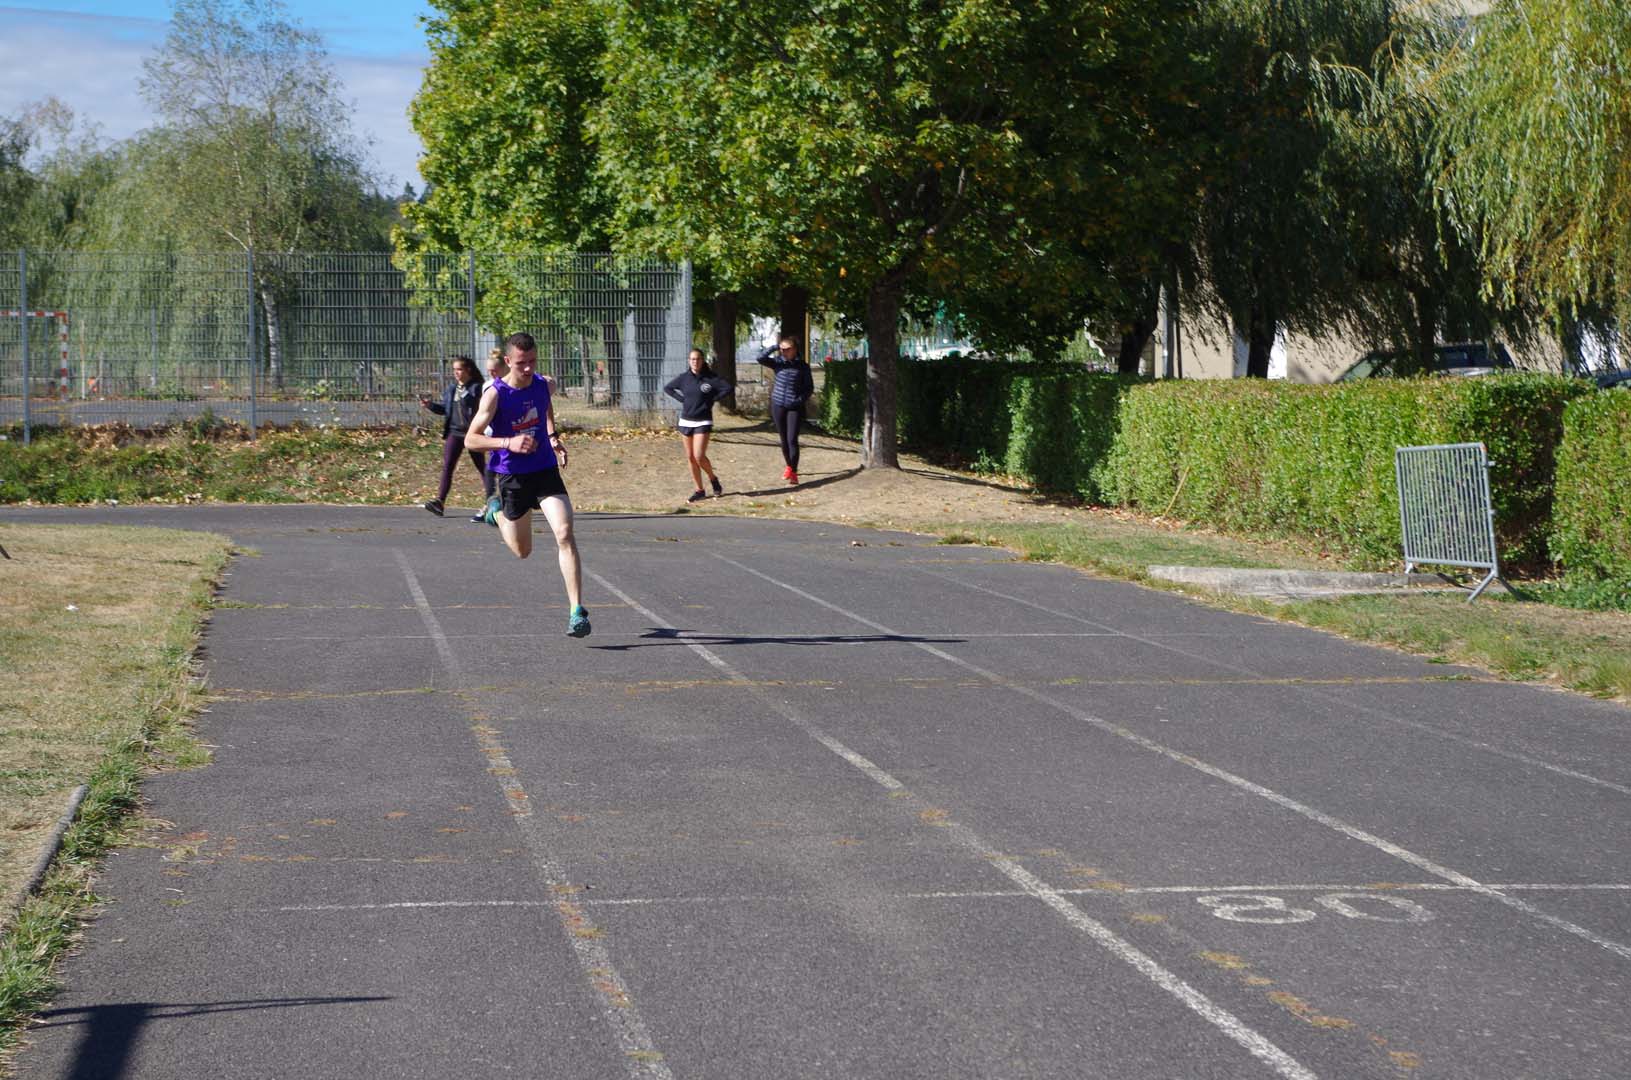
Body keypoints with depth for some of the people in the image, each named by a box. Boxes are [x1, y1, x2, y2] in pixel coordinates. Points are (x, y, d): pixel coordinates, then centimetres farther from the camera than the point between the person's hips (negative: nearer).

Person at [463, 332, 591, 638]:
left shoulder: (543, 385, -2)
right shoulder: (495, 394, -16)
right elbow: (471, 439, -15)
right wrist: (508, 443, -28)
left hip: (546, 471, 2)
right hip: (511, 477, -2)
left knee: (565, 533, -19)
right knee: (522, 551, 13)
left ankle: (577, 611, -20)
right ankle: (498, 512, 48)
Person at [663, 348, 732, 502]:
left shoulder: (710, 378, -7)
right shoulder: (683, 378, 3)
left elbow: (728, 388, -12)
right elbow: (667, 388, 15)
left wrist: (712, 400, -10)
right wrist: (681, 399, 3)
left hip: (703, 422, -4)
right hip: (686, 421, 4)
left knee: (699, 456, -14)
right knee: (690, 457, 6)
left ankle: (713, 479, 14)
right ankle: (699, 491, 15)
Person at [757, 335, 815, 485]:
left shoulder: (802, 366, -4)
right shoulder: (778, 363, 2)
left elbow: (809, 388, 0)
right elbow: (761, 358, -13)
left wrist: (800, 400, -12)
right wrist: (775, 347, -15)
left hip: (794, 407, -3)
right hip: (778, 405, 3)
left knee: (792, 440, -11)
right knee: (783, 439, 12)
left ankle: (794, 472, -6)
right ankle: (789, 467, 31)